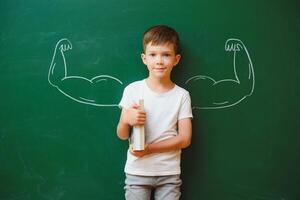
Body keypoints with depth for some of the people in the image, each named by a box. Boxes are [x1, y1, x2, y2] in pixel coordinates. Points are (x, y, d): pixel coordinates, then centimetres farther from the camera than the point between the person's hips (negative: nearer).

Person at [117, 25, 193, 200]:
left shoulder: (181, 95, -4)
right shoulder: (133, 90, -5)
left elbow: (185, 139, -6)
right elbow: (122, 135, -1)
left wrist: (149, 148, -15)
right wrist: (126, 120, -23)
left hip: (169, 174, 0)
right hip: (137, 172, 0)